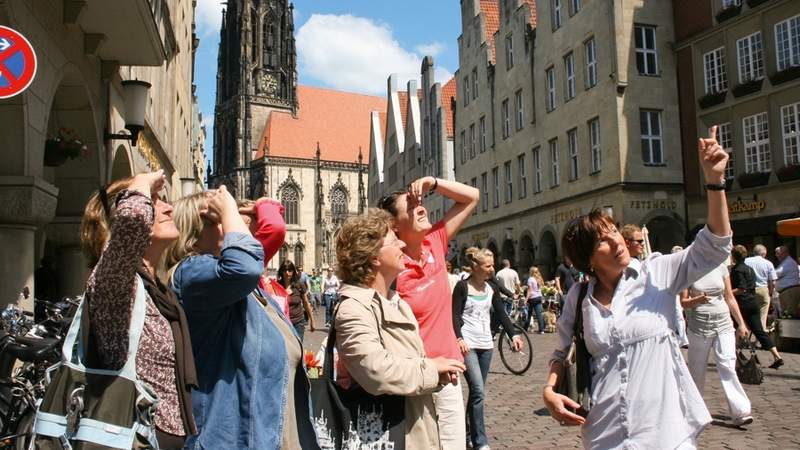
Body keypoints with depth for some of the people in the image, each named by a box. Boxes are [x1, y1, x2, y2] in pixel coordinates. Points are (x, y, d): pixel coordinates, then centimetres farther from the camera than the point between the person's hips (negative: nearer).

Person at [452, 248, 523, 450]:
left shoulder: (491, 289, 10)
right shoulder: (462, 286, -7)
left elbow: (501, 314, 8)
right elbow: (455, 316, -10)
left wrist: (513, 334, -5)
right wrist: (459, 338, -24)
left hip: (486, 343, 6)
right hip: (468, 343, -6)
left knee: (477, 391, 11)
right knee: (478, 391, -12)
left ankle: (469, 434, 24)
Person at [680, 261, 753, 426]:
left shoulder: (721, 267, 5)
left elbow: (730, 298, 11)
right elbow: (683, 302, -4)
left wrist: (741, 323, 10)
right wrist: (698, 300, -24)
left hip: (723, 323, 2)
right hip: (698, 324, -2)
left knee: (728, 366, -8)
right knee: (697, 369, 8)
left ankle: (740, 412, -7)